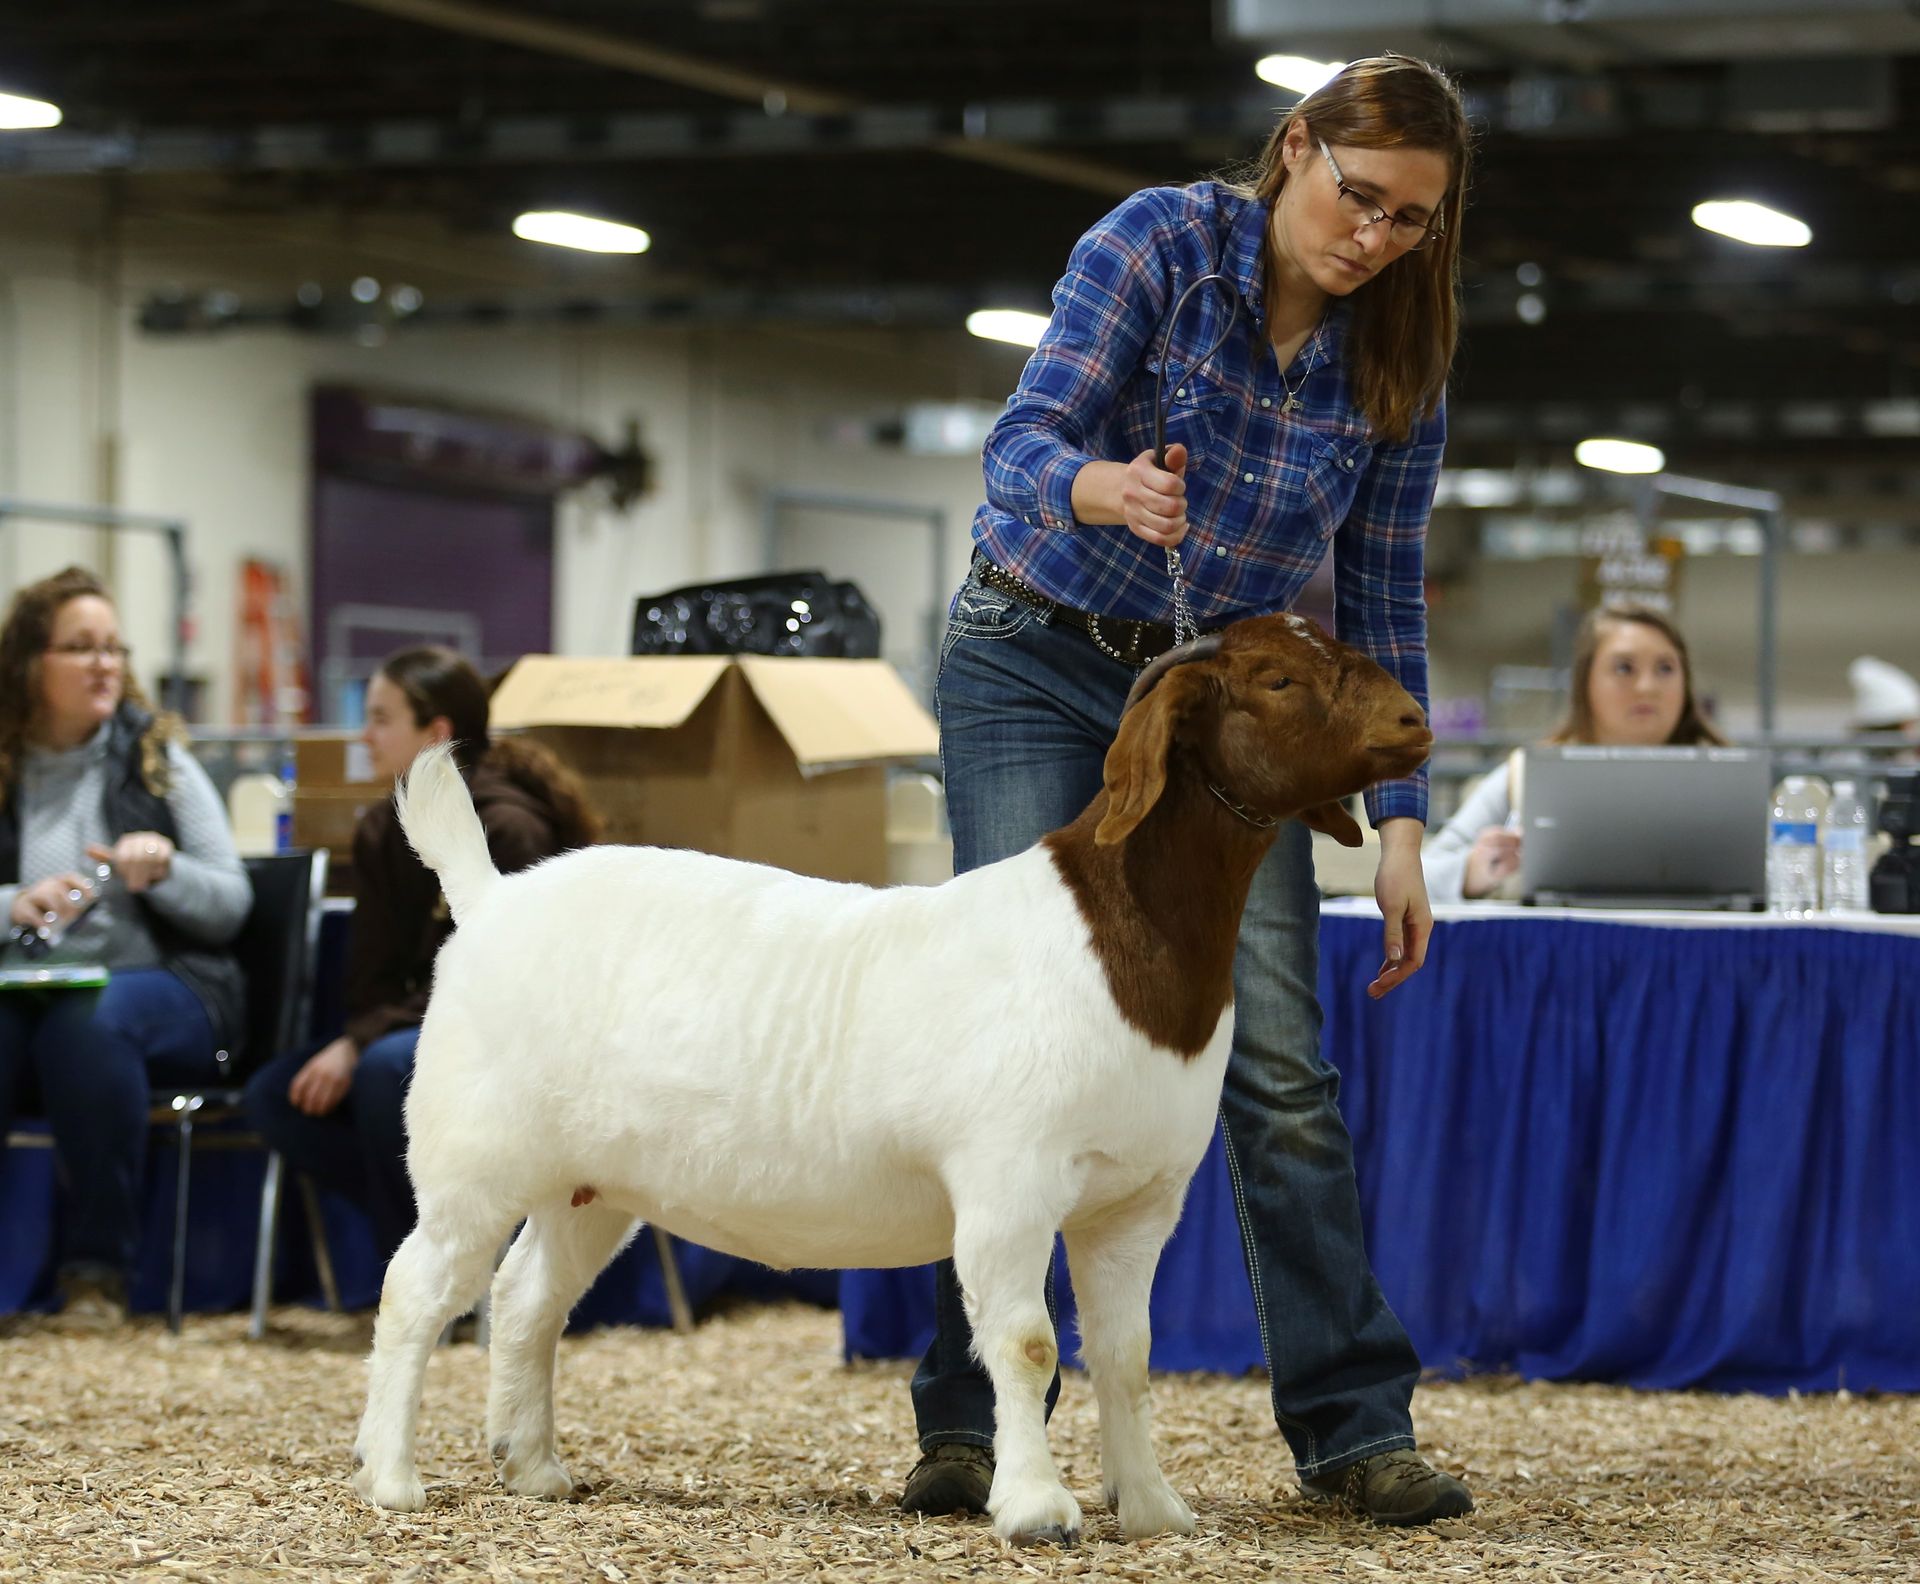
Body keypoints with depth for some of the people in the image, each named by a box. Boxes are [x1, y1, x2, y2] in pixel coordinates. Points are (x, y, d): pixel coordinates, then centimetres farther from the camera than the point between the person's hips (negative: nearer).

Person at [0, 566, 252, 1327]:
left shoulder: (156, 756, 8)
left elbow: (231, 905, 5)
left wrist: (165, 872, -14)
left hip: (166, 986, -1)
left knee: (90, 1021, -37)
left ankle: (98, 1269, -29)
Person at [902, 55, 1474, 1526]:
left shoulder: (1399, 360, -3)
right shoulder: (1162, 241, -14)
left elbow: (1380, 602, 3)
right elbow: (1024, 442, -23)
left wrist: (1400, 824, -3)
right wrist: (1099, 487, -47)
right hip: (1040, 666, -3)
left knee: (1280, 1057, -7)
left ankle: (1354, 1423, -2)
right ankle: (967, 1427, -5)